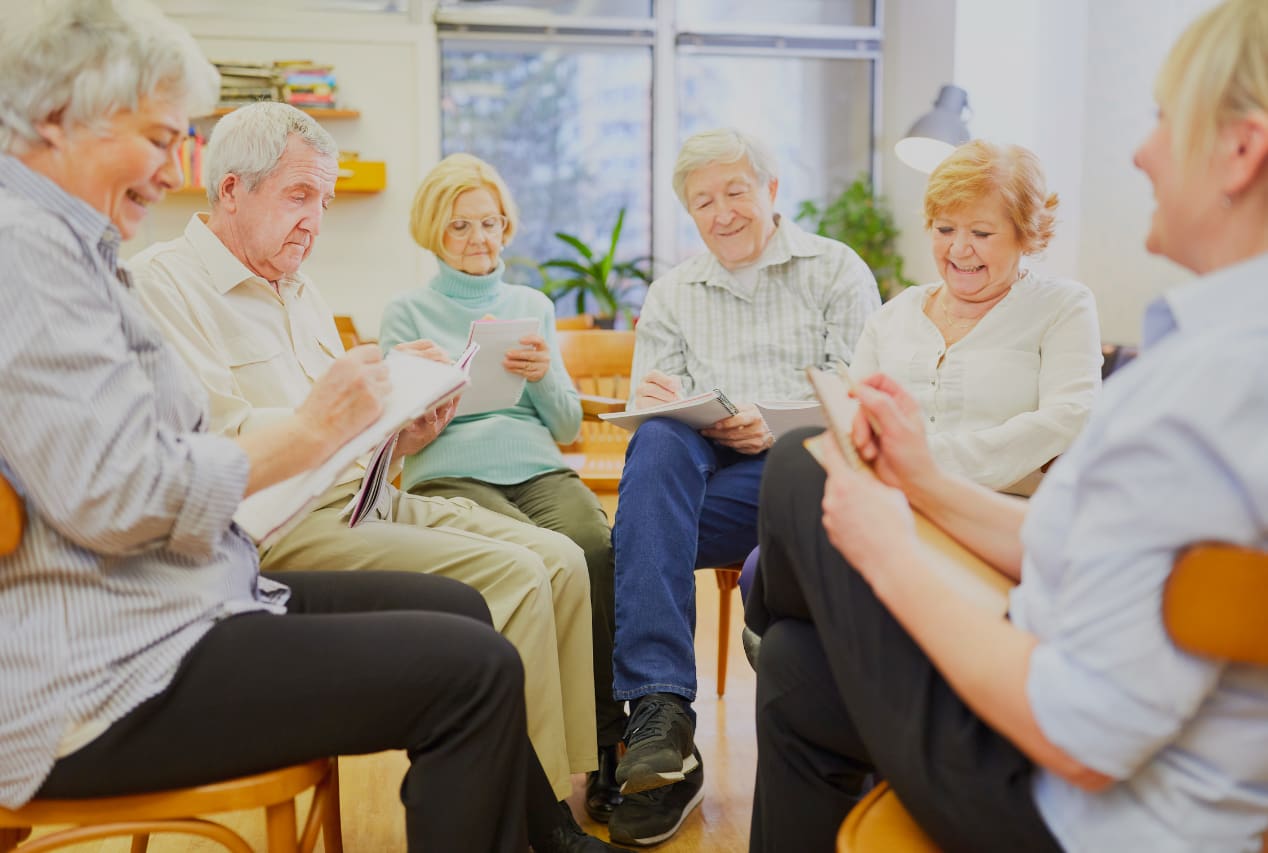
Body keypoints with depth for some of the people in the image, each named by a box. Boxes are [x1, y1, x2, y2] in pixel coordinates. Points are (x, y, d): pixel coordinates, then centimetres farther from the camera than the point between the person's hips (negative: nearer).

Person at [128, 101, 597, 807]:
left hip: (363, 494, 9)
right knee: (511, 576, -24)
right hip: (277, 526, -9)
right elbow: (219, 443, -16)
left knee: (561, 560, -8)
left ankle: (579, 788, -6)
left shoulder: (300, 291, 24)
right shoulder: (163, 281, -3)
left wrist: (400, 440, 1)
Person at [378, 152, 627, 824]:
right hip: (449, 472, -2)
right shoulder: (407, 313, 15)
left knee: (596, 548, -31)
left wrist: (544, 376, -1)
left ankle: (609, 741, -23)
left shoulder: (532, 306, 24)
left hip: (538, 467, 3)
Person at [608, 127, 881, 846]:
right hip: (712, 486, 3)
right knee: (657, 441, -33)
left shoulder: (837, 270, 11)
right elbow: (650, 415, 16)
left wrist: (775, 430, -18)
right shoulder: (671, 295, 22)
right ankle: (660, 707, -39)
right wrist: (652, 401, -10)